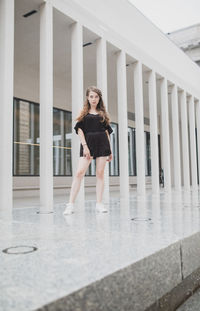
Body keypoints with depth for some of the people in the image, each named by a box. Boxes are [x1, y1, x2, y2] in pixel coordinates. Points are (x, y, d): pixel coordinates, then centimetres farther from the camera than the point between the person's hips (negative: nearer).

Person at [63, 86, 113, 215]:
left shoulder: (103, 113, 16)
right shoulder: (84, 113, 10)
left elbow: (107, 131, 15)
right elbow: (79, 129, 1)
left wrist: (110, 150, 10)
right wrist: (85, 146, -12)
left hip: (102, 144, 2)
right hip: (88, 143, -2)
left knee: (100, 173, 1)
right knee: (79, 172, -12)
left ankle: (99, 203, 7)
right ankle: (71, 204, -11)